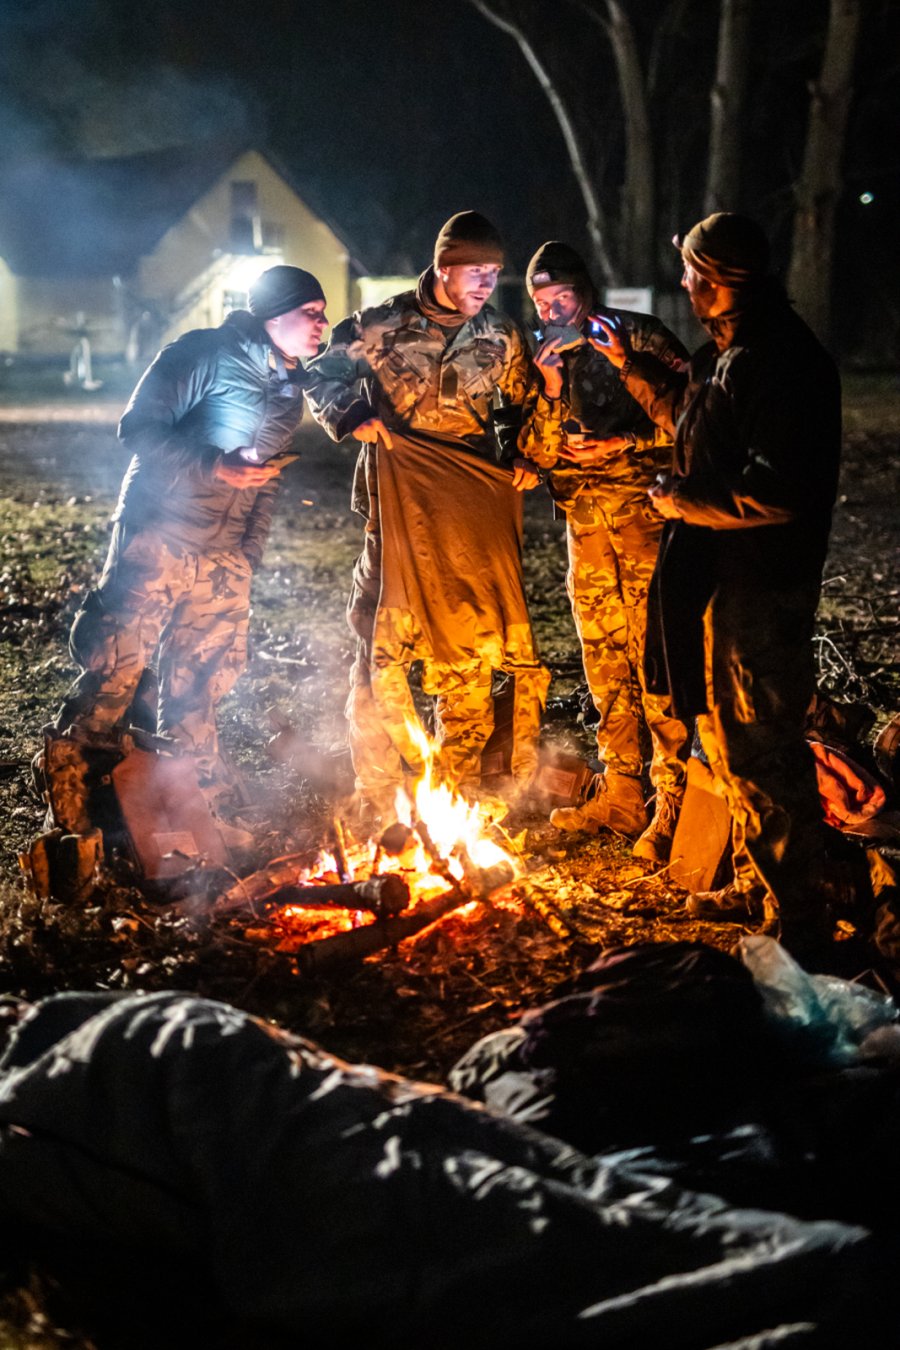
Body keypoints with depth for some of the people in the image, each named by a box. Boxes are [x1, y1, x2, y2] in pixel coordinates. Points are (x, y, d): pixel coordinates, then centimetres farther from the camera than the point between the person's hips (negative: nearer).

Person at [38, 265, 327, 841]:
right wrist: (210, 466, -23)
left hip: (224, 557, 7)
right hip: (159, 537, -7)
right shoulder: (206, 355, -10)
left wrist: (252, 550, 14)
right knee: (115, 669, -8)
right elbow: (138, 427, -13)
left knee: (205, 678, 12)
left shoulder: (290, 387, 13)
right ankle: (68, 808, 2)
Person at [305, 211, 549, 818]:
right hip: (399, 500, -3)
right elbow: (324, 375, 10)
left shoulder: (503, 339, 9)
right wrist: (352, 417, -8)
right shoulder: (384, 325, 0)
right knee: (384, 637, -5)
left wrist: (521, 456, 4)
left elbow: (518, 408, 22)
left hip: (475, 506, 3)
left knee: (468, 646, 6)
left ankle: (458, 790, 19)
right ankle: (379, 795, 5)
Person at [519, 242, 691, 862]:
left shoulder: (640, 338, -1)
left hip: (645, 508, -6)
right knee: (604, 656, 9)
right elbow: (537, 450, 6)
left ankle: (673, 803, -10)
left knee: (655, 653, -11)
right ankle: (619, 793, 17)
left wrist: (621, 446, -12)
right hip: (585, 520, 6)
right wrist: (550, 388, -9)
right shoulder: (548, 358, 14)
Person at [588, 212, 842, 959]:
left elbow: (775, 493, -27)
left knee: (762, 752, -6)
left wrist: (685, 502, -16)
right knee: (729, 738, 20)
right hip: (720, 581, 11)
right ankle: (760, 886, 34)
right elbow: (687, 414, 33)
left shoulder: (782, 360, -20)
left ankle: (800, 920, 2)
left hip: (761, 590, -11)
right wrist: (629, 362, 27)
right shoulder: (730, 352, 12)